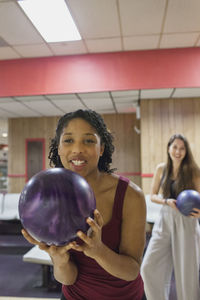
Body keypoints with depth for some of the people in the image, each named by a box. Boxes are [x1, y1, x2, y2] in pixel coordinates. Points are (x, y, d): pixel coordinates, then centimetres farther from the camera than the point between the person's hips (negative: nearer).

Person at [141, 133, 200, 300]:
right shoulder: (161, 169, 4)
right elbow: (153, 196, 8)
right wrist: (167, 201, -12)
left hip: (186, 222, -2)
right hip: (165, 220, 3)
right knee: (149, 267, 1)